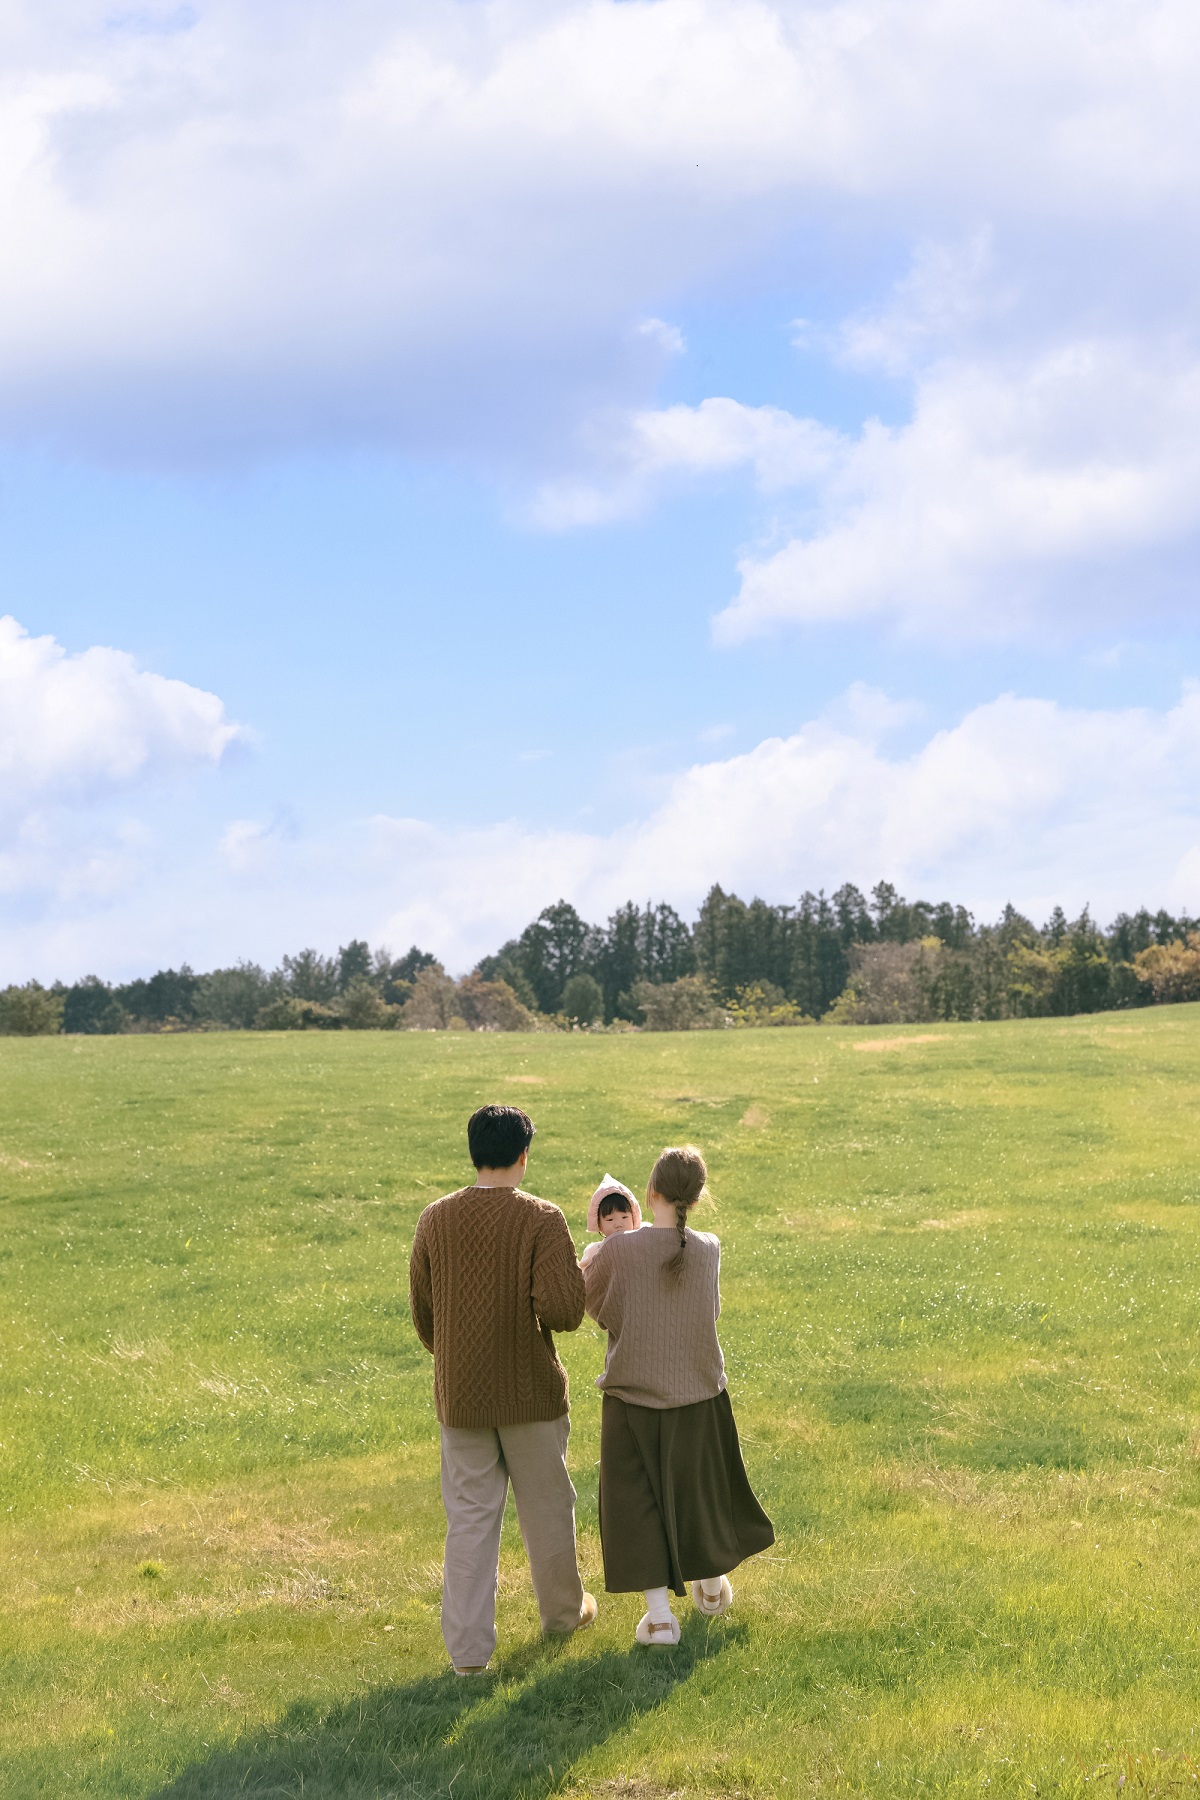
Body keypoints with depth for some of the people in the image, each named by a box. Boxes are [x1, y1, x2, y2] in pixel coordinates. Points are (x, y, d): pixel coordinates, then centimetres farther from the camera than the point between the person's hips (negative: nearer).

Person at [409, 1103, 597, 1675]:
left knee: (469, 1517, 8)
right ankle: (562, 1611, 36)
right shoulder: (541, 1220, -14)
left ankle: (468, 1648, 7)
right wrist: (579, 1278, -1)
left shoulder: (435, 1220, -3)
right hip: (531, 1392, -2)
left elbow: (423, 1316, 6)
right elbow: (561, 1311, -23)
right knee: (545, 1506, 17)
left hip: (460, 1394, 2)